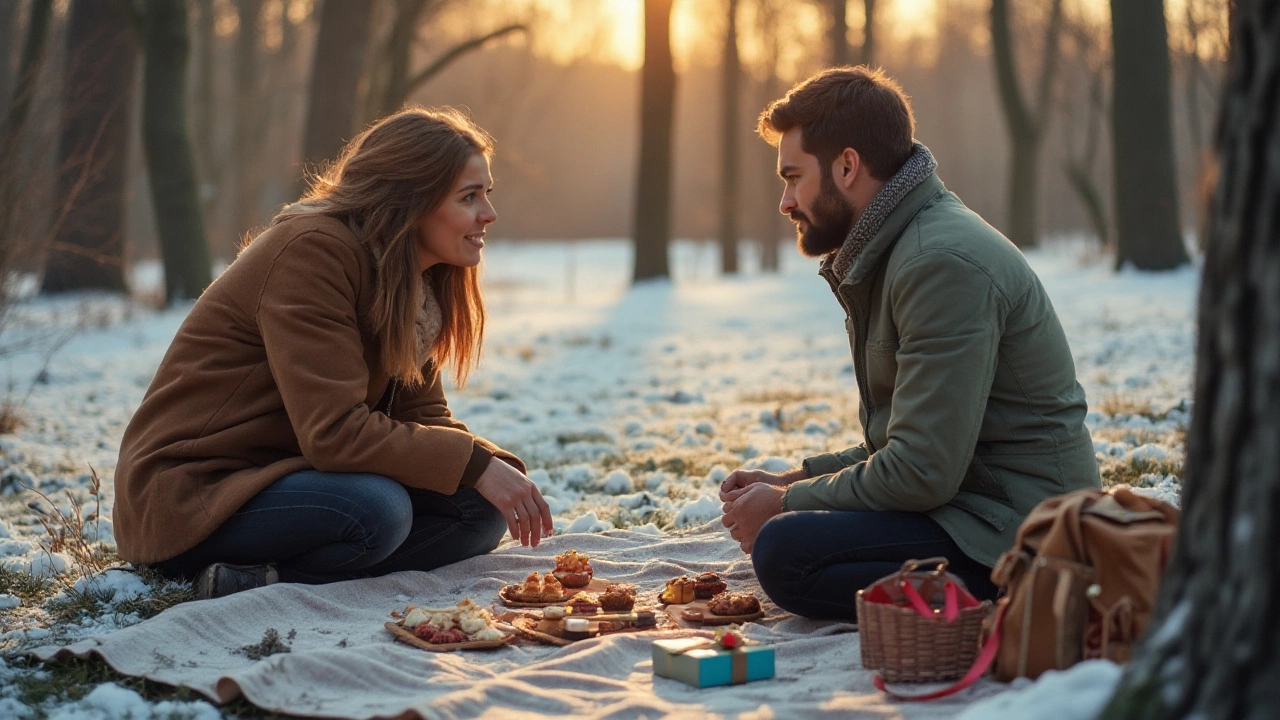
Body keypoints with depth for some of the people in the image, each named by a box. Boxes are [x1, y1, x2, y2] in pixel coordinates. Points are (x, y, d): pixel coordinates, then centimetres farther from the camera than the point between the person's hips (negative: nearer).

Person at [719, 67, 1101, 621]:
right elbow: (905, 446, 22)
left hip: (1016, 530, -11)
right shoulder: (889, 254, 15)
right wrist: (793, 480, 9)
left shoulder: (944, 263, -19)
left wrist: (786, 504, -9)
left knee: (783, 552, -25)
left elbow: (922, 473, -22)